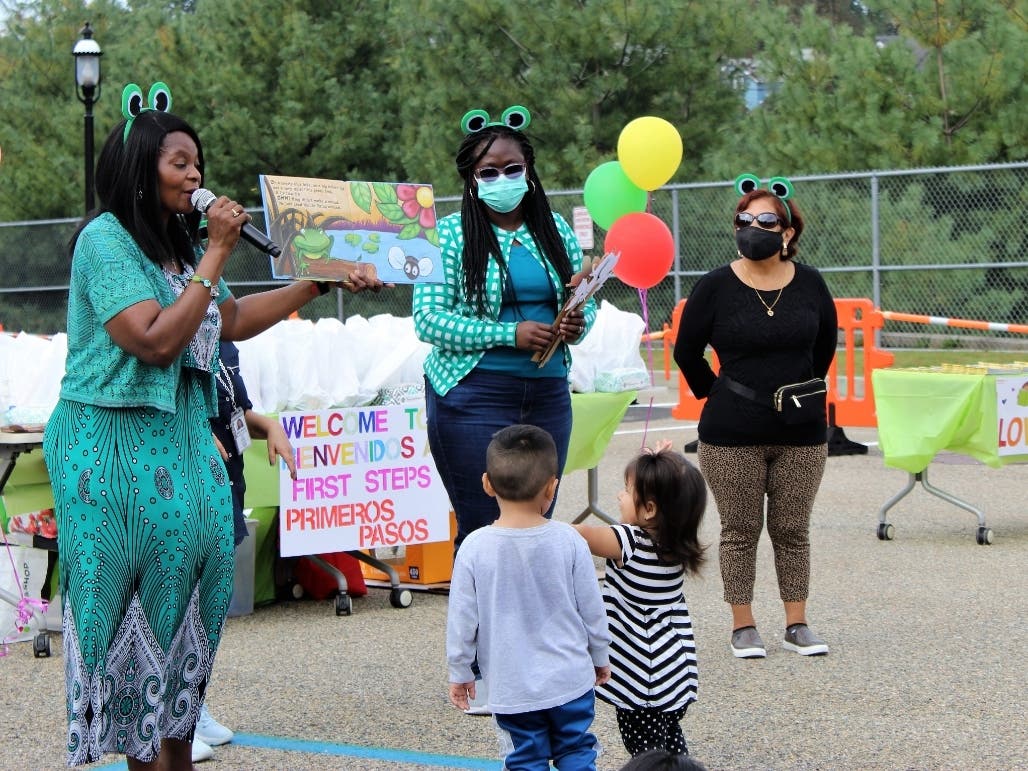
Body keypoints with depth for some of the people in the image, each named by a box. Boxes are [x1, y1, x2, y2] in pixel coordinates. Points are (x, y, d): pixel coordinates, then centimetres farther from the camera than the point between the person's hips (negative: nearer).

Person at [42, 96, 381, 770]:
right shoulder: (107, 238, -12)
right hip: (118, 445, -8)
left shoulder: (181, 244, 13)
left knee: (190, 576, 6)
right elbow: (155, 340, -20)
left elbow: (233, 320, 24)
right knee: (132, 595, -3)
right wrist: (216, 256, -17)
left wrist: (321, 282, 21)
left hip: (183, 437, 8)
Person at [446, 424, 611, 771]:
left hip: (511, 687, -1)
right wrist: (600, 657, 16)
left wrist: (459, 672, 8)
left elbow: (462, 619, -7)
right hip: (570, 678, 1)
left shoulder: (475, 548, -14)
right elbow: (592, 609, -1)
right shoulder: (569, 541, -11)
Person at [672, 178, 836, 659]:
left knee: (792, 530, 8)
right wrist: (716, 395, 8)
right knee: (740, 531, 4)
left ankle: (797, 625, 16)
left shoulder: (809, 284, 1)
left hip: (801, 434, 2)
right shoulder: (715, 287, -7)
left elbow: (825, 343, 18)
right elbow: (686, 352, 5)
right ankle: (743, 627, 12)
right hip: (732, 436, -2)